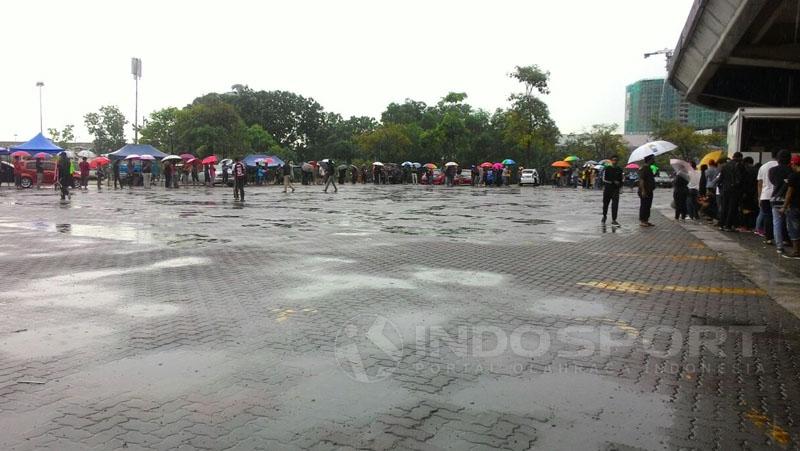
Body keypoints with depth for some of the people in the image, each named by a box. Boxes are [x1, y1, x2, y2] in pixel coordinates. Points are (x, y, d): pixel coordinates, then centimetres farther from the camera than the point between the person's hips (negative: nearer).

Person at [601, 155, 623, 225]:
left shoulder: (619, 169, 8)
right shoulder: (607, 169, -2)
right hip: (607, 188, -1)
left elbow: (621, 179, 18)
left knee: (615, 204, -8)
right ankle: (604, 215, 35)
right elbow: (604, 178, -8)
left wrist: (620, 186, 7)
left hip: (616, 189, 1)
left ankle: (614, 220, -6)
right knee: (605, 203, 10)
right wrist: (613, 182, -15)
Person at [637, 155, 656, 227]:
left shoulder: (648, 168, 16)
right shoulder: (643, 168, -15)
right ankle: (641, 221, 0)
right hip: (644, 192, -10)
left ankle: (646, 220, 19)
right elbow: (641, 180, -22)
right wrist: (643, 191, -25)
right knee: (643, 206, -5)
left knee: (648, 206, 12)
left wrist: (655, 174, 11)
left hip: (649, 191, 10)